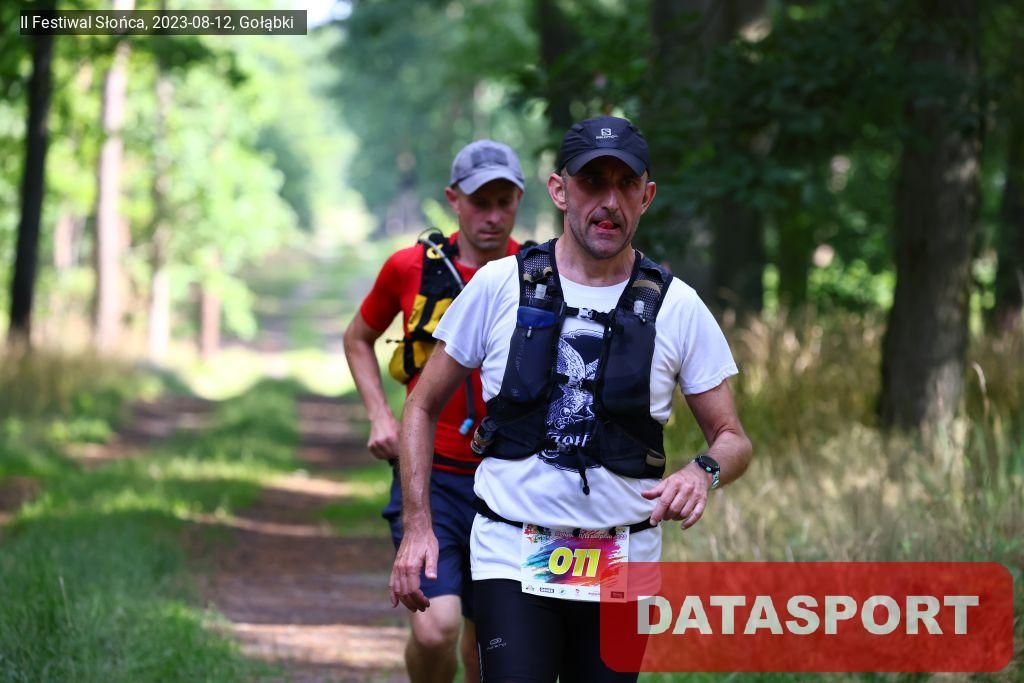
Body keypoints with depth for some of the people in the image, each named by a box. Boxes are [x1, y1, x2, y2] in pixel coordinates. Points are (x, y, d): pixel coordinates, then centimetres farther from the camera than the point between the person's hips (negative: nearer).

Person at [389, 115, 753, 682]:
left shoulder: (677, 308, 1)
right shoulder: (500, 285, -2)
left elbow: (732, 439, 6)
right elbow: (423, 406, 7)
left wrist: (703, 471, -18)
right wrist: (417, 525, -2)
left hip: (622, 565, 2)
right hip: (511, 555, -2)